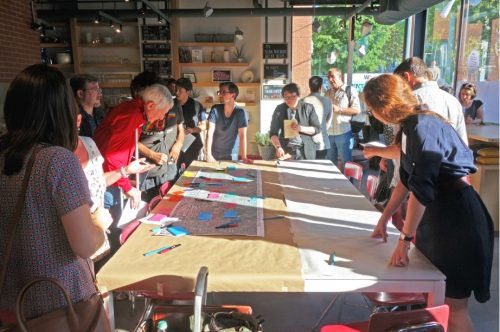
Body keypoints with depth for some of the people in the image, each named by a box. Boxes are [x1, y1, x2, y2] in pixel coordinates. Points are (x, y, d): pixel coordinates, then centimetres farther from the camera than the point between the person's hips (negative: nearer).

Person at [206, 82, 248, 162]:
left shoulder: (240, 112, -10)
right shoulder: (215, 109, -7)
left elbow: (242, 136, -14)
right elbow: (210, 132, -13)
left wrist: (244, 157, -23)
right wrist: (208, 154, -23)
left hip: (231, 156, -1)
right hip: (214, 155, 1)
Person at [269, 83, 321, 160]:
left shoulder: (308, 108, 1)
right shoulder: (280, 109, 2)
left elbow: (317, 129, 1)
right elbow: (273, 133, -2)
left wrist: (300, 128, -15)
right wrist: (278, 147, -20)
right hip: (286, 152, 0)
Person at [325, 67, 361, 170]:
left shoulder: (350, 90, -2)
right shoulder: (328, 93, 16)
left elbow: (356, 110, -9)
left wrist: (339, 109, -15)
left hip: (343, 133, -5)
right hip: (329, 134, 6)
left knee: (346, 163, 3)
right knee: (330, 162, 13)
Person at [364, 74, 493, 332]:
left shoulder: (423, 126, -22)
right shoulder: (410, 126, 7)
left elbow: (421, 188, -25)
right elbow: (407, 179, 15)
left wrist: (405, 240, -19)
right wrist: (384, 219, 19)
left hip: (456, 216, -9)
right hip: (437, 213, 9)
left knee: (452, 306, 4)